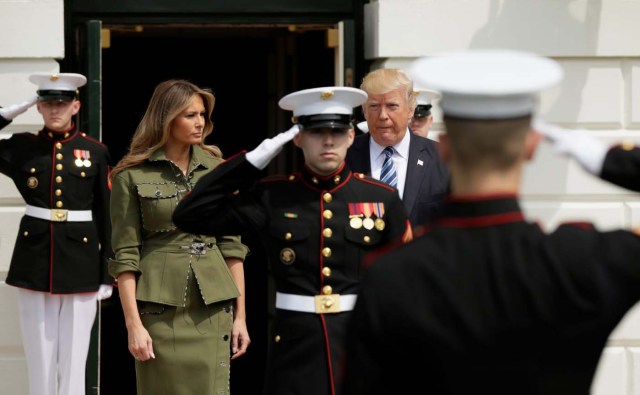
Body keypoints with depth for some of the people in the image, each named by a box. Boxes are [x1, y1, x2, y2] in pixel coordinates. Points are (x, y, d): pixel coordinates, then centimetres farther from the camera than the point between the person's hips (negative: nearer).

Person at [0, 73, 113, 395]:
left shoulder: (95, 152, 4)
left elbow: (106, 216, 5)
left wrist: (107, 276, 1)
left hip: (80, 260, -1)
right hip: (35, 259, 1)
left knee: (74, 359, 2)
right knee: (39, 358, 4)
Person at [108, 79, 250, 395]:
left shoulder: (216, 168, 8)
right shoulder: (132, 176, -3)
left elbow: (232, 245, 9)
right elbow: (125, 256, -4)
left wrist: (240, 315, 5)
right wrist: (133, 324, -10)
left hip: (213, 308, 3)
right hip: (160, 310, -3)